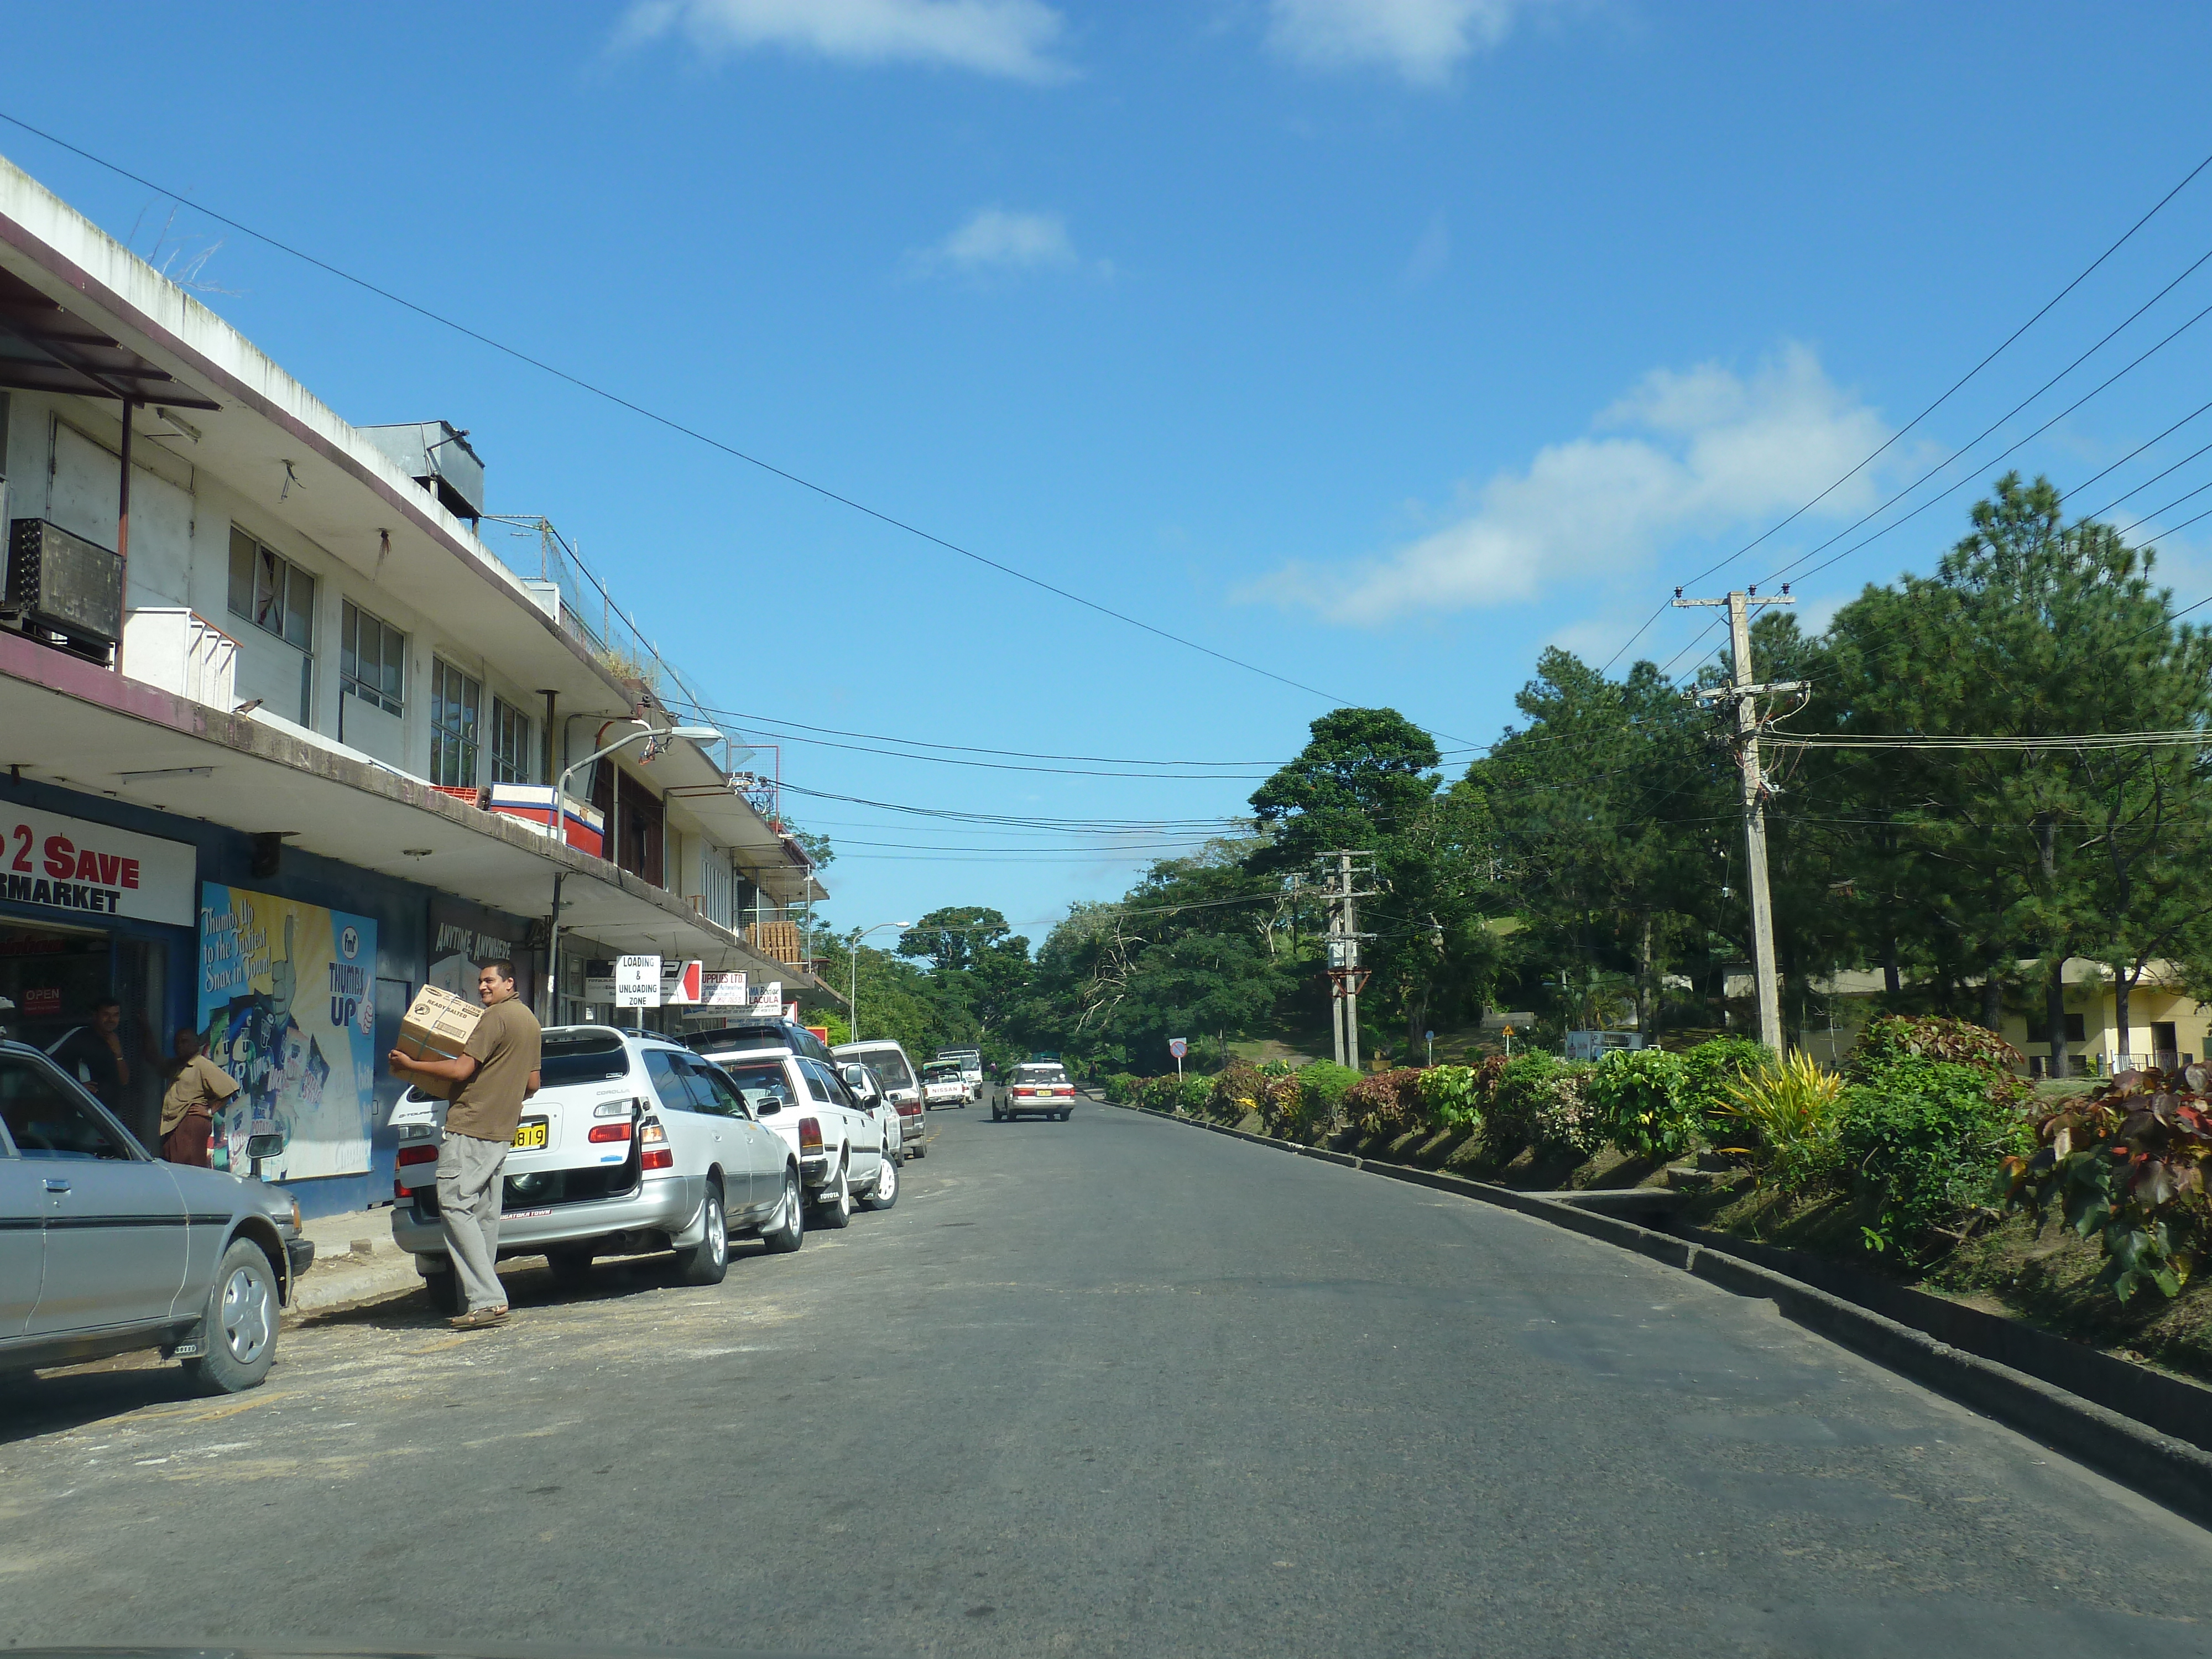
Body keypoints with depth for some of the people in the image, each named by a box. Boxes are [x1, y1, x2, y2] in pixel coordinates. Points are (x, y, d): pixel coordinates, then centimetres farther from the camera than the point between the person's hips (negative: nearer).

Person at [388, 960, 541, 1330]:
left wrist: (409, 1065, -6)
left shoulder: (497, 1016, -10)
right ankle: (483, 1300, 7)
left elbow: (461, 1070, -16)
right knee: (485, 1216, 9)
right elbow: (532, 1085, 23)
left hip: (470, 1129, -10)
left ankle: (487, 1299, -20)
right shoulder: (530, 1021, 19)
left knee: (455, 1206, -12)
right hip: (501, 1132, 10)